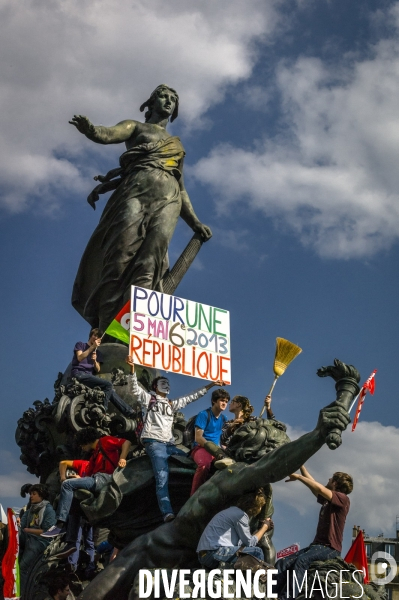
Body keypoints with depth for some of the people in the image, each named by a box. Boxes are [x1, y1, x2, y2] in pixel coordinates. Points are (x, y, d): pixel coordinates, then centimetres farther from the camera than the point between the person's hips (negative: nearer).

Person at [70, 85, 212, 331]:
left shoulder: (177, 145, 35)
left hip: (168, 198, 3)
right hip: (136, 189, -2)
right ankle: (107, 330, -31)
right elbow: (108, 134, 2)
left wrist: (195, 222, 22)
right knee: (121, 256, -21)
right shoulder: (136, 127, 23)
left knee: (149, 262, -21)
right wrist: (90, 129, -22)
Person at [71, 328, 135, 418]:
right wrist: (92, 347, -8)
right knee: (108, 384, -23)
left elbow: (98, 370, 12)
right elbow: (80, 358, -8)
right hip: (79, 374, -6)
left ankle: (128, 411, -11)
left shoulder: (98, 352, 23)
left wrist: (95, 361, -9)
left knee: (109, 390, -11)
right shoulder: (80, 345, 11)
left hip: (90, 376, 6)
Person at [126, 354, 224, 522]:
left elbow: (191, 397, 25)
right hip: (154, 442, -7)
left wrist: (210, 385, 20)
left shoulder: (172, 404, 25)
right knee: (162, 478, -23)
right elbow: (135, 390, -5)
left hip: (170, 444, 7)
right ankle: (167, 513, -38)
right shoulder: (149, 399, 11)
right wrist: (132, 369, -20)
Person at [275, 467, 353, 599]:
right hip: (317, 545, 8)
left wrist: (298, 476, -13)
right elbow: (312, 485, 26)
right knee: (282, 563, -13)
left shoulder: (343, 499, -4)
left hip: (330, 548, -8)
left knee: (302, 560, -36)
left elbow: (320, 488, -18)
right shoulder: (327, 499, 22)